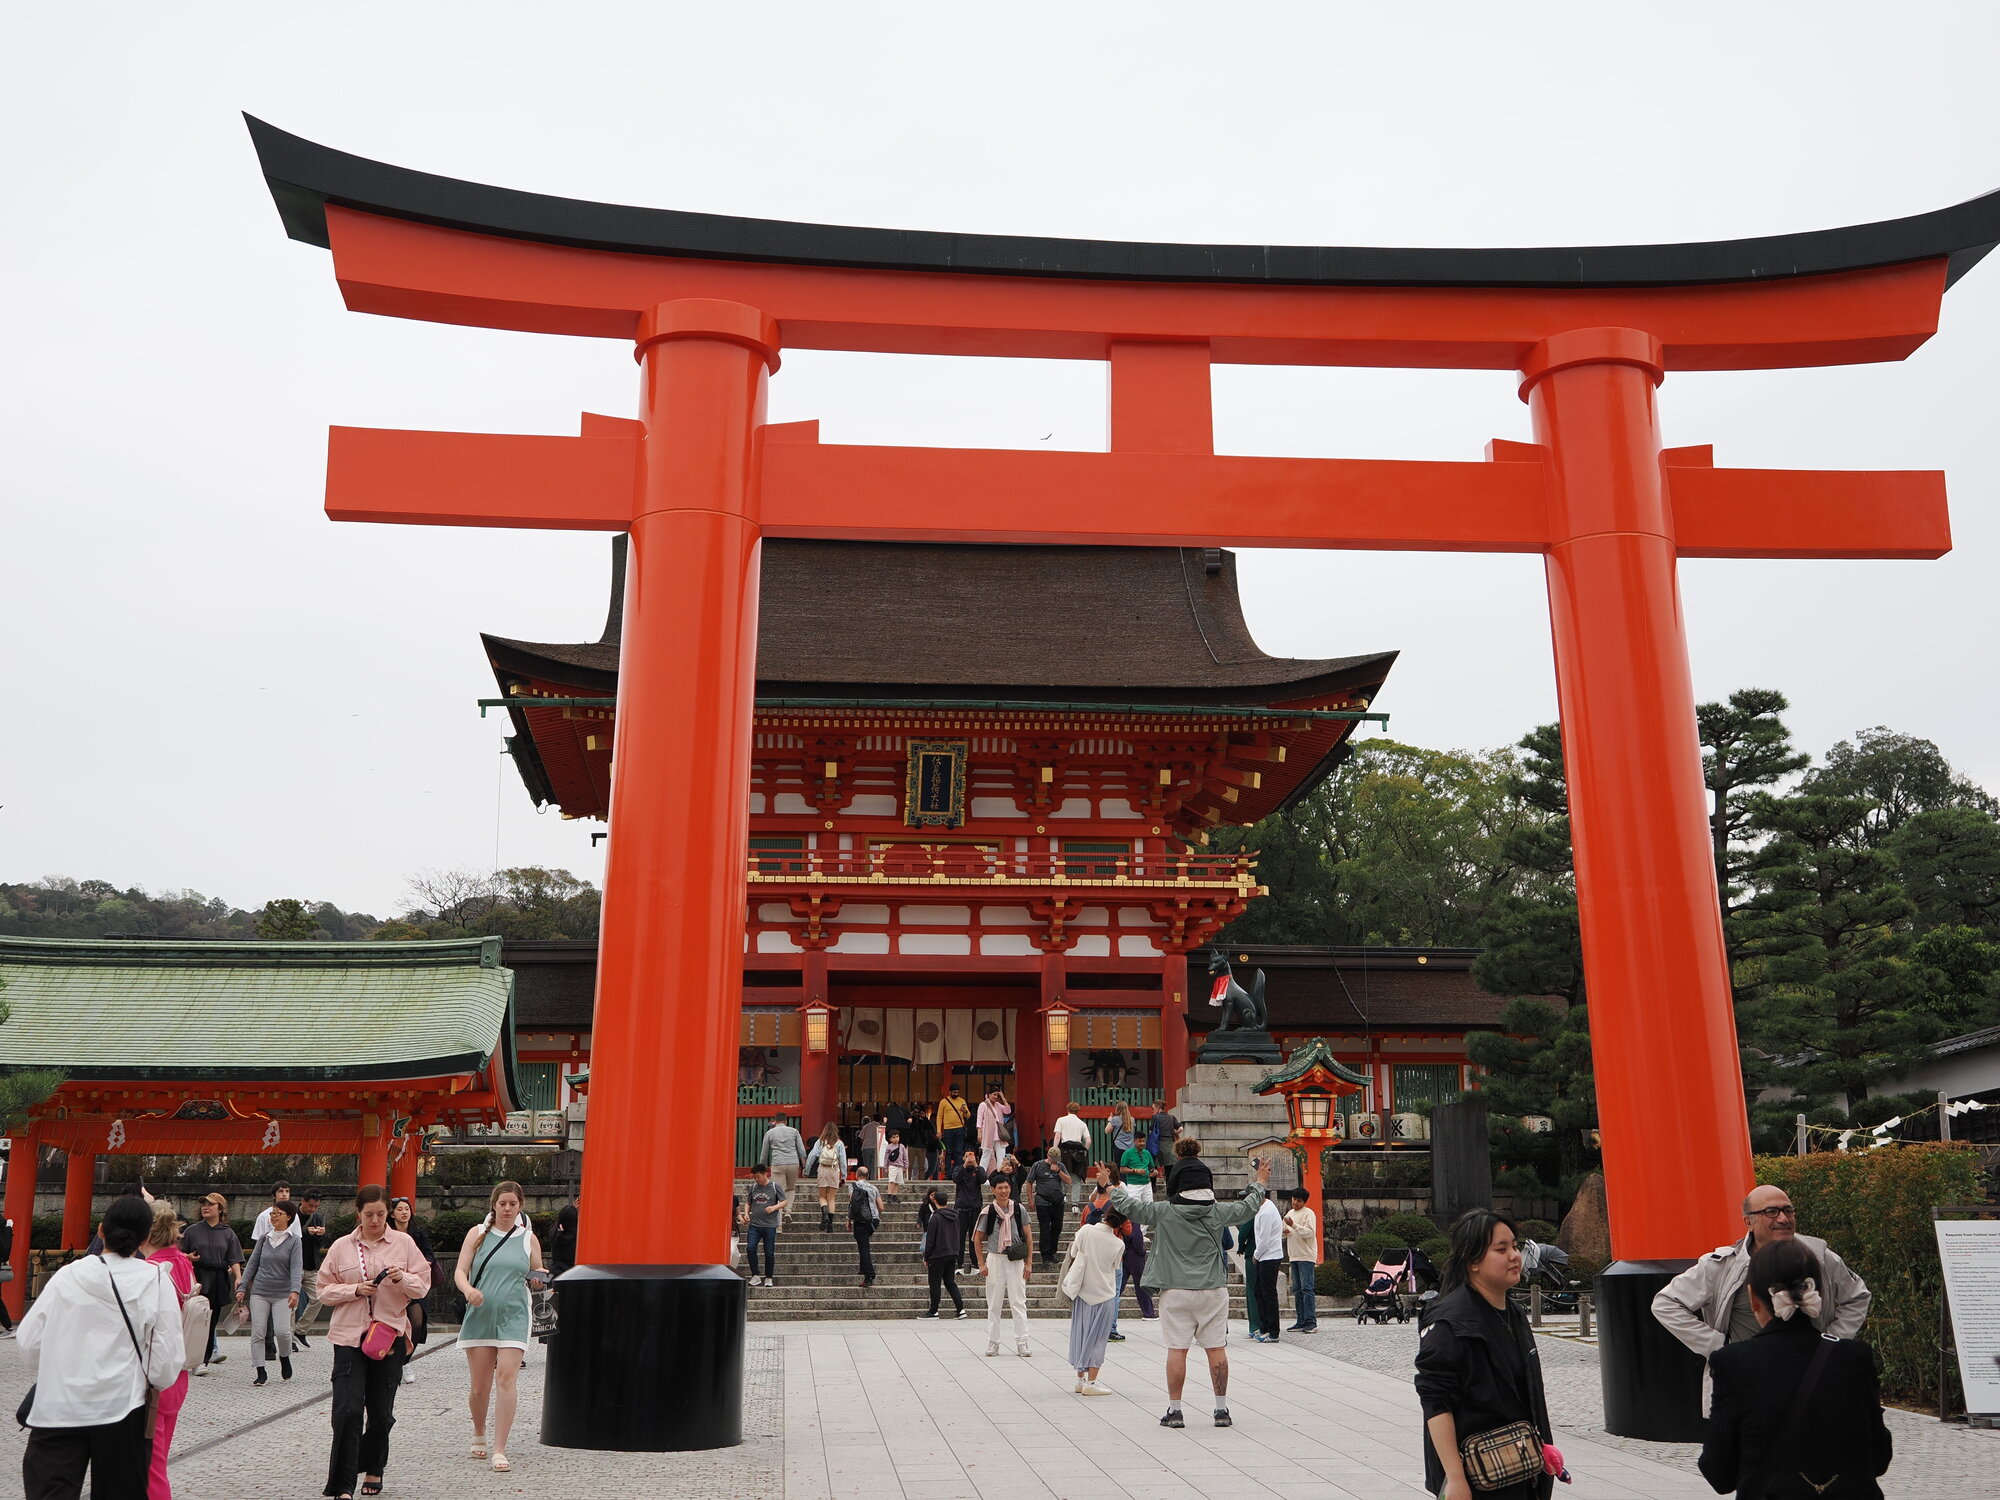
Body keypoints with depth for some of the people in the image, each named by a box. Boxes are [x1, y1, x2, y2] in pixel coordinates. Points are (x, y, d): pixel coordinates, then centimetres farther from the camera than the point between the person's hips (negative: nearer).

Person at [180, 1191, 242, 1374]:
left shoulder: (228, 1233, 10)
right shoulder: (193, 1230, 7)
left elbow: (234, 1260, 5)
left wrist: (238, 1278, -9)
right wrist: (188, 1258, -13)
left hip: (218, 1280, 2)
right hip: (197, 1279, -2)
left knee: (212, 1321, 4)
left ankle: (204, 1359, 10)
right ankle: (198, 1361, -6)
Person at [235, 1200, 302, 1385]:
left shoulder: (293, 1241, -2)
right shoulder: (264, 1239, 9)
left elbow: (296, 1267, -12)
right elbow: (252, 1264, 14)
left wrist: (295, 1291, -24)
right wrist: (242, 1287, 6)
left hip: (282, 1293, -3)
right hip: (259, 1292, 3)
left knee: (282, 1330, -13)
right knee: (257, 1333, -2)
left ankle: (285, 1358, 16)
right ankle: (261, 1373, 6)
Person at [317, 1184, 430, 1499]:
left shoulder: (404, 1243, 4)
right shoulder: (341, 1247, 4)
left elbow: (423, 1285, 4)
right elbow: (323, 1289, 5)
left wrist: (402, 1278, -16)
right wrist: (355, 1289, -12)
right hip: (349, 1334, -1)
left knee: (381, 1411, 9)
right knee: (348, 1410, -10)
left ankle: (373, 1469, 31)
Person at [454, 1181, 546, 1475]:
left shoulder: (529, 1239, 8)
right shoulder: (478, 1233, 6)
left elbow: (536, 1278, 16)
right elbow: (460, 1271, 1)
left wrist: (540, 1277, -9)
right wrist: (469, 1290, -20)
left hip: (513, 1318, 0)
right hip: (479, 1316, 0)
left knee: (507, 1377, -14)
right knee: (480, 1384, 4)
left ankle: (500, 1450, -12)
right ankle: (479, 1435, 32)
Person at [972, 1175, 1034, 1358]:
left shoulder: (1019, 1209, 0)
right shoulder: (988, 1212, -2)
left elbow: (1028, 1236, 4)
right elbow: (977, 1239, 5)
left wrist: (1029, 1262, -2)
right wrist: (982, 1264, -1)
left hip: (1016, 1260, 0)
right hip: (995, 1259, 0)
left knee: (1019, 1302, -2)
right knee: (994, 1304, 7)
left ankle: (1022, 1343, 1)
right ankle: (993, 1343, 15)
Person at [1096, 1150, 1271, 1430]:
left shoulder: (1164, 1212, -8)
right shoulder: (1218, 1212, -2)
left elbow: (1129, 1205, 0)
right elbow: (1248, 1207, 14)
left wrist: (1108, 1186, 16)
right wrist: (1260, 1184, 32)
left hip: (1176, 1291, -2)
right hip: (1214, 1291, 2)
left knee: (1177, 1349, 2)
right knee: (1216, 1349, 7)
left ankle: (1174, 1410, 5)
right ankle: (1222, 1409, 12)